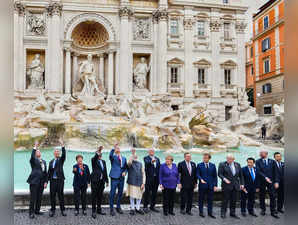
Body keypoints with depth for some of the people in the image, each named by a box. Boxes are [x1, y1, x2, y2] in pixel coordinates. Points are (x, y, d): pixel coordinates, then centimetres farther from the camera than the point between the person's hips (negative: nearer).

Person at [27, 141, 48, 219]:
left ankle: (37, 210, 22)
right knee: (33, 198, -3)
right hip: (34, 181, -5)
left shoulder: (44, 161, 17)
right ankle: (31, 213, 5)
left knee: (39, 198, 10)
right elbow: (32, 156, -25)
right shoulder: (33, 160, 1)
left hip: (41, 182, 5)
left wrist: (46, 182, 7)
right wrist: (35, 147, -28)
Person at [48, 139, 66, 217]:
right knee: (52, 195, 3)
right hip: (52, 180, 3)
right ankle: (52, 210, 13)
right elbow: (49, 172, 14)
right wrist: (47, 180, 8)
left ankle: (62, 210, 6)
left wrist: (62, 145, -24)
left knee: (61, 195, -1)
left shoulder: (61, 159, 5)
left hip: (60, 180, -3)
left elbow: (64, 154, -16)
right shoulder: (51, 162, 14)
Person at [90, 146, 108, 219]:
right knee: (94, 196, -1)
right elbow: (95, 157, -27)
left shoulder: (103, 161, 15)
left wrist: (106, 180, 13)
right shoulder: (94, 160, -1)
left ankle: (99, 209, 22)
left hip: (102, 181, 5)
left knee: (100, 195, 11)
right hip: (95, 180, -5)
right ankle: (93, 211, 5)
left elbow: (105, 171, 15)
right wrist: (98, 152, -44)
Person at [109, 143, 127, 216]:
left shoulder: (124, 158, 16)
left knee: (120, 193, 12)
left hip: (121, 178, 5)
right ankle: (111, 209, 9)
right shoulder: (113, 157, 0)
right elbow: (110, 155, -24)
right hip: (114, 177, -5)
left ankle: (118, 207, 26)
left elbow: (126, 167, 17)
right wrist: (113, 148, -32)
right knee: (112, 193, -2)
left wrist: (124, 172, -2)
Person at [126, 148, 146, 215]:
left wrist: (143, 183, -1)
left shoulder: (140, 164, 11)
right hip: (132, 182, -3)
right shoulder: (130, 163, 1)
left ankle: (137, 208, 24)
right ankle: (132, 208, 16)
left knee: (139, 196, 9)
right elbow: (129, 162, -27)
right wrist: (132, 154, -32)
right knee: (132, 196, 1)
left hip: (139, 183, 3)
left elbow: (143, 173, 8)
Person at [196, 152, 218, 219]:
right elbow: (197, 174, -3)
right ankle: (201, 212, 17)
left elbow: (215, 176, 6)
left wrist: (215, 185, 0)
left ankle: (210, 213, 16)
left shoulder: (213, 165, 6)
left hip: (211, 186, 2)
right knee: (201, 199, 6)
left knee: (210, 200, 5)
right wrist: (201, 179, -22)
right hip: (202, 185, -1)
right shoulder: (199, 165, 1)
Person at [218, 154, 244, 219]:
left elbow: (240, 175, 13)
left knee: (234, 200, 8)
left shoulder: (237, 165, 8)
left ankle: (232, 213, 19)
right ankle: (223, 213, 10)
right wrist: (224, 179, -23)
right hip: (226, 185, -4)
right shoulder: (222, 164, -4)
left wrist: (241, 184, 7)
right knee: (225, 199, -1)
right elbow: (220, 174, -7)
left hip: (235, 185, 4)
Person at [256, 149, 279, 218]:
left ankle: (273, 212, 6)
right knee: (262, 196, 7)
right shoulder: (258, 162, 1)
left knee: (273, 196, -3)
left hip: (271, 181, 1)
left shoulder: (272, 161, 5)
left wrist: (276, 181, -4)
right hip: (262, 181, 0)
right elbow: (259, 171, -10)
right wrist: (265, 178, -21)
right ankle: (263, 210, 21)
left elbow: (275, 172, 3)